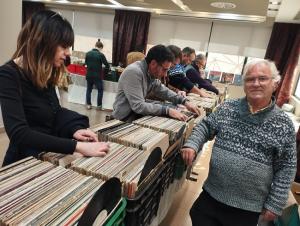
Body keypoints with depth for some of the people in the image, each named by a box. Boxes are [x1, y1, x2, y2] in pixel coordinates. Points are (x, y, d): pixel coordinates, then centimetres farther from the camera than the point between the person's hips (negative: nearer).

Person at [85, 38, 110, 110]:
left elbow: (86, 63, 12)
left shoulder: (88, 53, 1)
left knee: (89, 90, 16)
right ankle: (99, 106, 12)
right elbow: (107, 65, -10)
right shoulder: (101, 55, -12)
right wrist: (105, 72, 7)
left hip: (89, 75, 4)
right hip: (97, 76, -4)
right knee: (100, 90, 10)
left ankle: (88, 105, 19)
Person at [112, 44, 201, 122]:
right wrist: (167, 110, -32)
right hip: (126, 118, -8)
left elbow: (164, 91, 11)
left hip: (138, 112, 8)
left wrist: (185, 101, -2)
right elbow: (138, 106, -30)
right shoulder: (134, 72, -25)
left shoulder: (151, 73, 0)